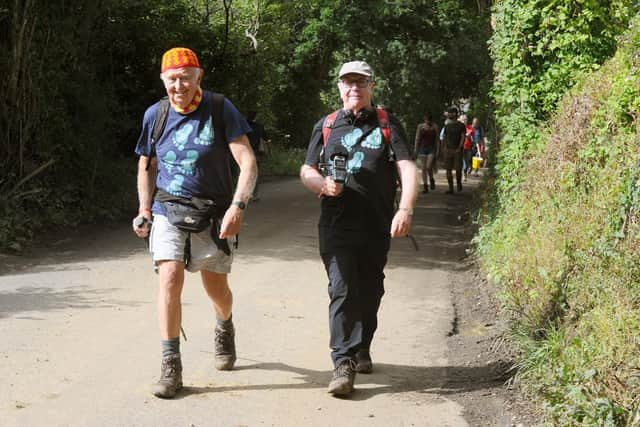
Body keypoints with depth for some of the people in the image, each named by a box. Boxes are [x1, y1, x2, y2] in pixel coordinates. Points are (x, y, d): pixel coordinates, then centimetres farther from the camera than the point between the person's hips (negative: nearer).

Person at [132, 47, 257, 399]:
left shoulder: (220, 110, -9)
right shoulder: (155, 115, 0)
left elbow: (247, 161, -14)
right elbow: (146, 165, 15)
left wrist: (238, 205, -27)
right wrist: (144, 210, 5)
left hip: (211, 214, -1)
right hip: (167, 212, 1)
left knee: (216, 288, 10)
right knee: (170, 277, -19)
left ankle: (224, 329, 46)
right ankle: (171, 366, -13)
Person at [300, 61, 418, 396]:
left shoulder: (387, 125, 7)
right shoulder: (326, 126, 11)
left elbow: (407, 169, -3)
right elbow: (306, 170, 15)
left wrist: (405, 209, -19)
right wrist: (323, 184, -9)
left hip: (377, 226, 1)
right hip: (336, 226, -1)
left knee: (369, 292, 12)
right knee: (342, 290, -12)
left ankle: (361, 349, 34)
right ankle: (344, 364, -13)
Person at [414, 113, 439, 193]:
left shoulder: (435, 127, 2)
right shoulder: (420, 126, 5)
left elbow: (437, 140, 2)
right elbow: (417, 139, 8)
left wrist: (437, 151, -2)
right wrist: (415, 150, 3)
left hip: (432, 149, -2)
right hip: (422, 148, 2)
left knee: (429, 167, -15)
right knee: (423, 168, 1)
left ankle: (431, 180, 14)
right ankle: (425, 186, 7)